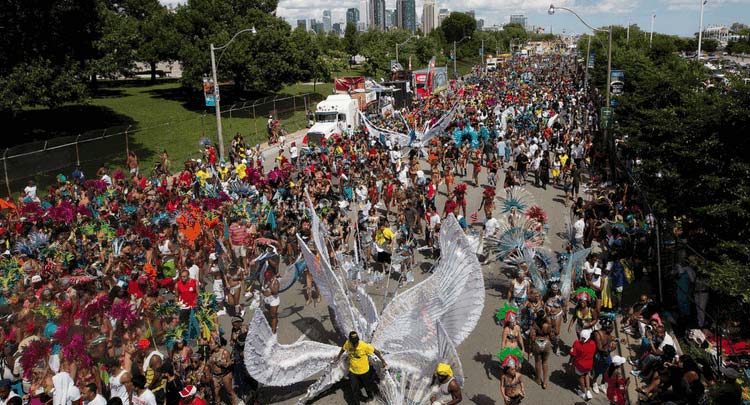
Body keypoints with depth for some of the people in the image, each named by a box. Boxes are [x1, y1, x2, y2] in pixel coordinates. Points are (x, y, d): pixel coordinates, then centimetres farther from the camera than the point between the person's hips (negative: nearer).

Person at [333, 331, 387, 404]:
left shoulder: (364, 346, -32)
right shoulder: (347, 343, -20)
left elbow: (376, 351, -20)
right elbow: (343, 349, 4)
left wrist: (383, 361, -14)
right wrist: (338, 357, 17)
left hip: (364, 371, -2)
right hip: (352, 371, 2)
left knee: (367, 385, 26)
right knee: (355, 390, 10)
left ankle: (370, 396, 57)